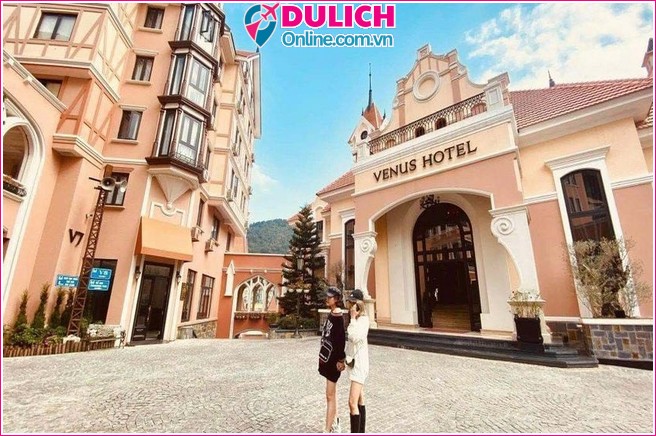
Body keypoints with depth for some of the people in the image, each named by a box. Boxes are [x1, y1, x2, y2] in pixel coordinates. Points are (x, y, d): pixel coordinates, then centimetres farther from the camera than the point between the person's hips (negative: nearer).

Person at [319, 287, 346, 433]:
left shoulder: (339, 317, -18)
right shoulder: (330, 315, 8)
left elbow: (341, 340, -20)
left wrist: (340, 360, -20)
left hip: (334, 360, -9)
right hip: (327, 358, 9)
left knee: (330, 396, -2)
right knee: (332, 394, 20)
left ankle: (328, 430, 7)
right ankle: (335, 424, 34)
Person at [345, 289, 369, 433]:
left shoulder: (363, 319, -17)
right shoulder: (356, 319, 10)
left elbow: (355, 337, -29)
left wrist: (353, 317, -23)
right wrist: (348, 357, 9)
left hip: (360, 363, -9)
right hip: (354, 362, 9)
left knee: (352, 402, -11)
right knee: (359, 400, 18)